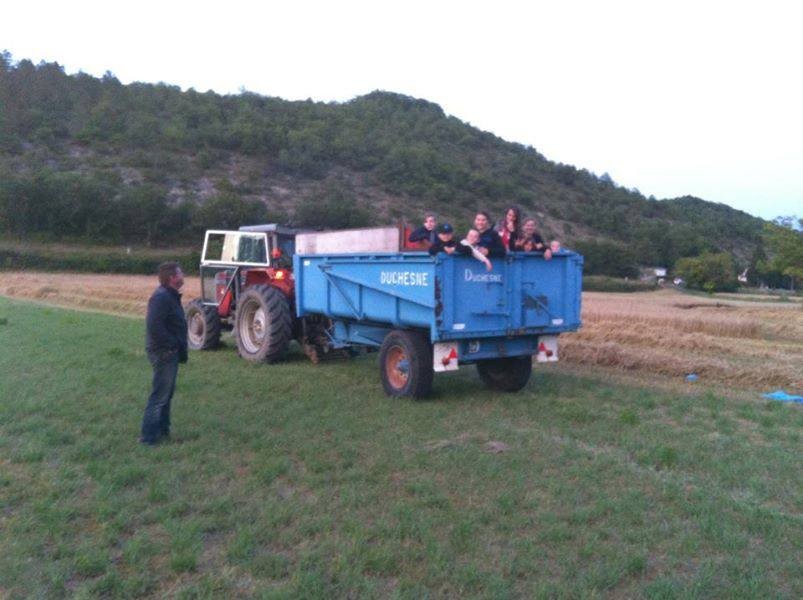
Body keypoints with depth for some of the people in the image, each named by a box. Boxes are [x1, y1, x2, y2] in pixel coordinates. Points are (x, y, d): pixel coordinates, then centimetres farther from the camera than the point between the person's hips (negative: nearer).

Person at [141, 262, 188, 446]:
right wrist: (171, 344, -21)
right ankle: (149, 436, 2)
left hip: (170, 353, 11)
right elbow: (153, 325, -28)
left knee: (167, 393, 19)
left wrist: (180, 347, 13)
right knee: (160, 395, -5)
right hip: (164, 352, -11)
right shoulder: (161, 297, -19)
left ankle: (163, 429, 30)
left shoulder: (170, 295, 13)